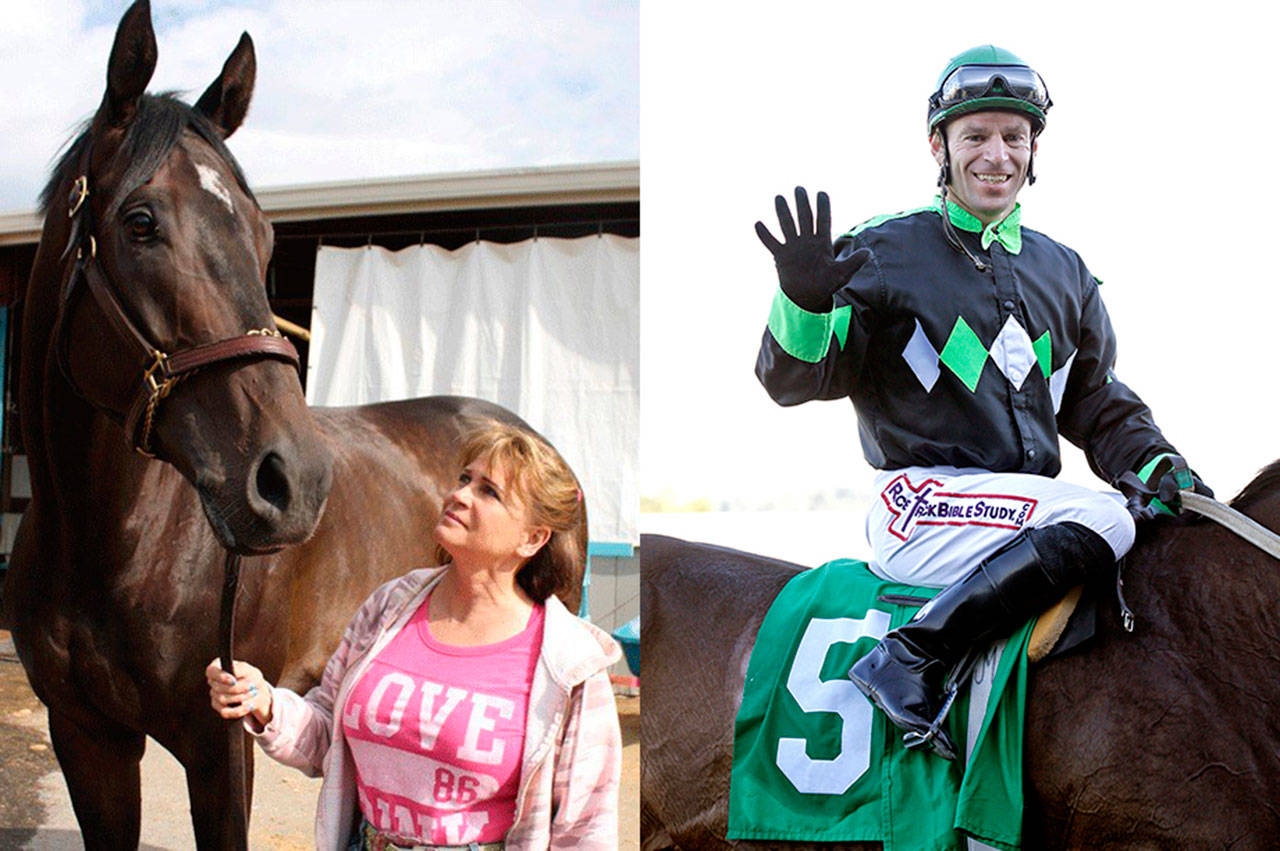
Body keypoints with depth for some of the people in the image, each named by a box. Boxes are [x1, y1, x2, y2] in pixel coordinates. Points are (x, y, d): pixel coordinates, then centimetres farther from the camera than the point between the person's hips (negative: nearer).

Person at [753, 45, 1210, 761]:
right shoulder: (885, 254, -1)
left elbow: (1096, 403, 22)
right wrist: (804, 302, -26)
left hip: (1030, 505, 7)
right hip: (919, 506, -7)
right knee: (1105, 519, -27)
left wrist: (1159, 465, 4)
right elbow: (794, 380, -6)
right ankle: (913, 658, -28)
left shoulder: (1062, 271, 17)